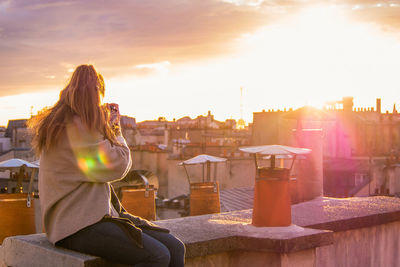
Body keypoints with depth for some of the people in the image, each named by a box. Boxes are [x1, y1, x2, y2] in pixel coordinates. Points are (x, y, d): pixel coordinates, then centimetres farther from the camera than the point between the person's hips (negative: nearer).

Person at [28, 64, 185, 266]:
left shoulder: (70, 123, 16)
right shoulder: (75, 127, -15)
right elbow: (117, 167, -13)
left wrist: (107, 126, 21)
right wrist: (114, 127, 3)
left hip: (98, 216, 10)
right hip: (76, 226, -10)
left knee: (176, 249, -4)